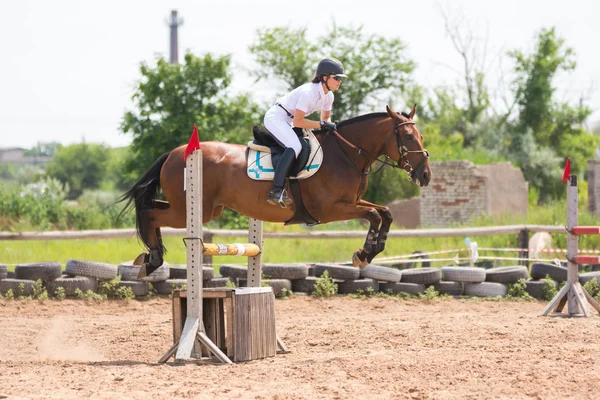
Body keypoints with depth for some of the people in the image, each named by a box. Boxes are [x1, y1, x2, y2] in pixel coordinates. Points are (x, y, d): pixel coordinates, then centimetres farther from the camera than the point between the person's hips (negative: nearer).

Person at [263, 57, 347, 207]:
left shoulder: (328, 96, 1)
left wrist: (329, 125, -9)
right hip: (275, 117, -11)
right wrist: (322, 124, -29)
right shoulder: (308, 92, -27)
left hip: (288, 122, 11)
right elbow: (297, 121, -29)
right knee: (294, 146, -31)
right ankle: (276, 191, -39)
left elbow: (325, 118, 14)